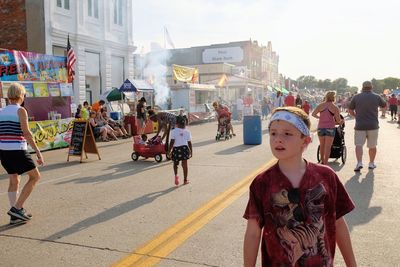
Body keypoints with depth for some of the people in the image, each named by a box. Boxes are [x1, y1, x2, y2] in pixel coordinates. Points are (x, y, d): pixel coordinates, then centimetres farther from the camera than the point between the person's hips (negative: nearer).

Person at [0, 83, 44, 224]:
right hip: (17, 150, -7)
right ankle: (17, 208, 0)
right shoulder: (21, 110, -7)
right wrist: (38, 152, -17)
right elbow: (26, 133, -16)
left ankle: (15, 215, 17)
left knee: (14, 180, 17)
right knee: (35, 176, 7)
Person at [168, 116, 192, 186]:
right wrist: (191, 151, 12)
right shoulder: (187, 132, 1)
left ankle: (176, 175, -9)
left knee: (175, 164, 16)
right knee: (184, 164, 9)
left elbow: (172, 142, -10)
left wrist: (169, 151, -4)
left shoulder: (174, 131, -7)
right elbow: (189, 143, 3)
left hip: (176, 149, -1)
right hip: (185, 148, 1)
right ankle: (185, 180, 15)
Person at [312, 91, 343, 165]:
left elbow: (313, 114, 6)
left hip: (320, 127, 3)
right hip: (330, 128, -3)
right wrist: (341, 121, 18)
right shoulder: (335, 107, -3)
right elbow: (338, 120, -5)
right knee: (328, 147, 0)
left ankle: (322, 161, 30)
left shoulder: (321, 105, 5)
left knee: (322, 146, 18)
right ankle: (325, 163, -1)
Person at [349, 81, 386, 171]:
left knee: (358, 145, -2)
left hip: (360, 125, -1)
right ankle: (371, 163, 24)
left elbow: (350, 110, 3)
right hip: (373, 125, 1)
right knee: (372, 146, 13)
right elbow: (384, 105, 18)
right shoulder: (376, 97, 1)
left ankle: (359, 162, -19)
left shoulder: (356, 97, -1)